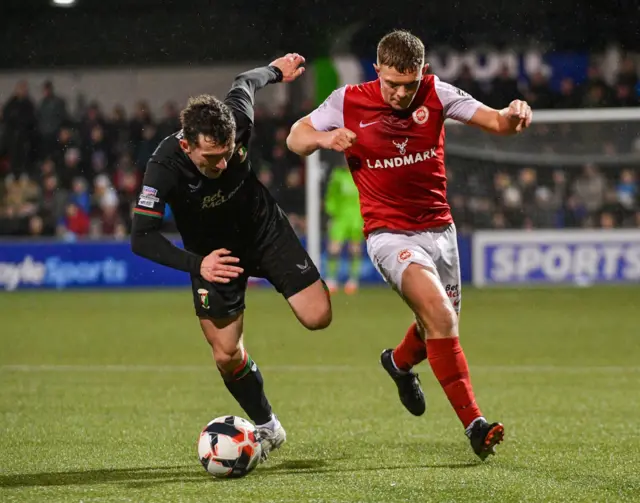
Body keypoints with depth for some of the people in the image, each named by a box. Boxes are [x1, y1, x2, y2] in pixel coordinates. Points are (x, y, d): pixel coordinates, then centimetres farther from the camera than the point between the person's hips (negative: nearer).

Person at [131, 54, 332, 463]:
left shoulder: (238, 122, -28)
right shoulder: (164, 168, -34)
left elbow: (244, 83, -4)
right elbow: (142, 238, -30)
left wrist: (276, 71, 18)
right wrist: (195, 265, -42)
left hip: (264, 227, 2)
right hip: (214, 252, -2)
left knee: (318, 317, -10)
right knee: (227, 355, -7)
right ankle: (267, 428, 19)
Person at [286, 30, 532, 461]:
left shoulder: (435, 94, -5)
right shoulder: (349, 102, -8)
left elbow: (496, 122, -11)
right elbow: (295, 138, 1)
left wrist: (513, 115, -35)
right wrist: (323, 138, -22)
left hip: (439, 227, 4)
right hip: (390, 234, -4)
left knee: (442, 328, 17)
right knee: (440, 314, -25)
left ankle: (400, 362, 53)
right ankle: (473, 423, -24)